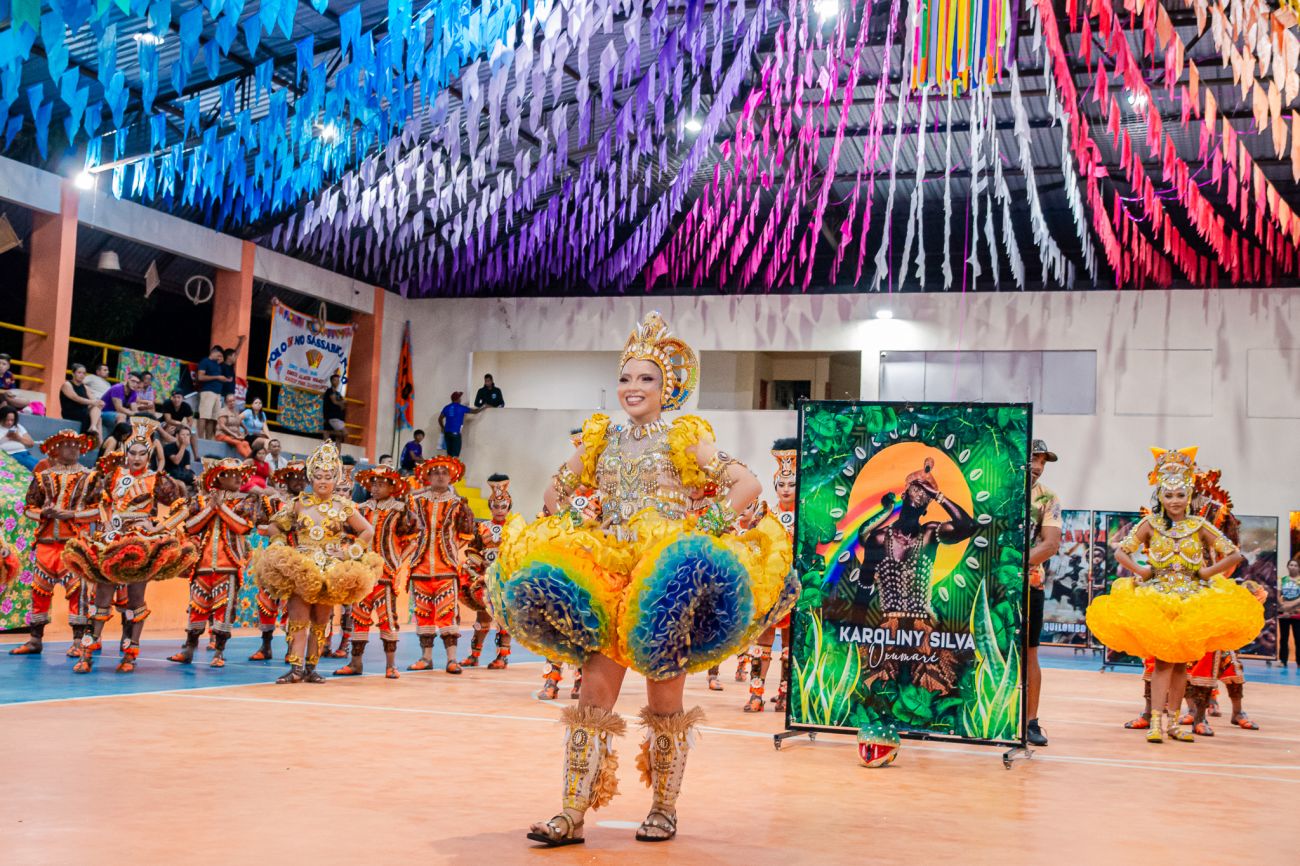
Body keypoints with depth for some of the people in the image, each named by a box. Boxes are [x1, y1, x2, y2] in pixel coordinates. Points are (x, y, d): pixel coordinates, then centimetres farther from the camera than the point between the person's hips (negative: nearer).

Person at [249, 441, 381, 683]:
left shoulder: (344, 506, 5)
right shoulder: (299, 503, 8)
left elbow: (368, 531, 9)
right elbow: (275, 526, 16)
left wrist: (350, 551, -2)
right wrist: (283, 547, 1)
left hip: (331, 571, 0)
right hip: (299, 567, 0)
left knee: (320, 621, 3)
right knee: (298, 619, -9)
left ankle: (311, 668, 11)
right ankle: (296, 668, -13)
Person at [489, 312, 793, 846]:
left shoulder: (685, 439, 0)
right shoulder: (602, 439, 12)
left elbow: (748, 484, -8)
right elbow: (556, 492, 21)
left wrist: (708, 528, -17)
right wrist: (567, 537, 5)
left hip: (666, 579, -3)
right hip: (604, 578, 3)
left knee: (665, 701, 4)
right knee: (594, 696, -3)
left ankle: (664, 809, 18)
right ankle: (572, 814, -1)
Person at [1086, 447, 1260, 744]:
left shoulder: (1199, 526, 2)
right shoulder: (1150, 524, 0)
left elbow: (1234, 555, 4)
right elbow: (1121, 551, -1)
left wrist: (1208, 572, -4)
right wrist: (1141, 571, -10)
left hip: (1191, 599, 2)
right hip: (1157, 597, -2)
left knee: (1181, 661, 5)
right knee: (1163, 660, -11)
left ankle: (1172, 720, 13)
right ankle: (1157, 721, -13)